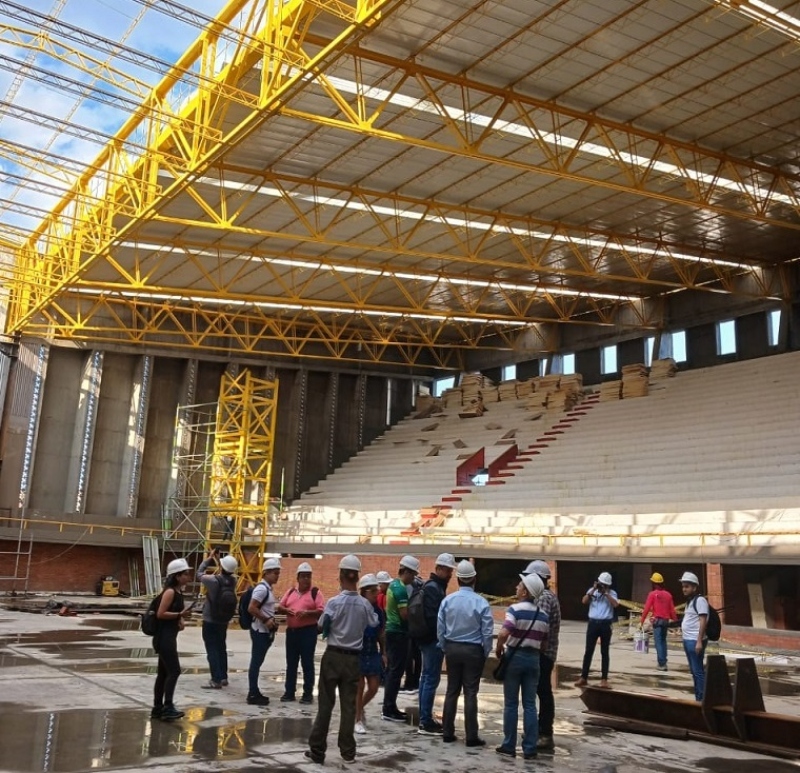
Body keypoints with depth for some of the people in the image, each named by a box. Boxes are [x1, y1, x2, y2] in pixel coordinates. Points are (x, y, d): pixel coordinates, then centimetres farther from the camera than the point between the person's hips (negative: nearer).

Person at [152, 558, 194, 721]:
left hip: (169, 636, 10)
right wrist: (180, 614, -21)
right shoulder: (170, 592, -14)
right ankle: (167, 707, -11)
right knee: (174, 671, -12)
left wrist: (180, 619, 3)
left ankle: (157, 708, 20)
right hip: (164, 637, -10)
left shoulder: (178, 592, 13)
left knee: (163, 673, 13)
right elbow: (160, 614, -20)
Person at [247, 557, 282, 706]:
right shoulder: (262, 588, -17)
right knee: (256, 662, -3)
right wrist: (266, 620, -19)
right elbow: (251, 608, -24)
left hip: (265, 631, 10)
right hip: (260, 631, -10)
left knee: (258, 662, 14)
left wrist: (272, 620, 10)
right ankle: (253, 695, 3)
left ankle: (254, 693, 21)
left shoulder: (268, 589, 13)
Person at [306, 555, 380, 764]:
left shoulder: (334, 602, -14)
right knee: (349, 705, 9)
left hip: (333, 656, -2)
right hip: (353, 658, 2)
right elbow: (374, 625, 7)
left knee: (325, 703, 4)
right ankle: (347, 751, 14)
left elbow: (321, 627, -8)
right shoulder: (364, 604, -5)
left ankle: (317, 750, 8)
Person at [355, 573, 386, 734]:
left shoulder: (378, 611, 5)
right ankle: (358, 720, 16)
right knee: (359, 687, 1)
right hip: (358, 652, -5)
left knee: (373, 687, 8)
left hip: (373, 652, 5)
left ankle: (360, 708, 36)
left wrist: (383, 653, 10)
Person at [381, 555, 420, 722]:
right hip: (399, 633, -10)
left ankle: (388, 707, 20)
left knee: (392, 670, 14)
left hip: (392, 630, 10)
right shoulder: (401, 588, -18)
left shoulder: (393, 585, 13)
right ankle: (389, 710, -1)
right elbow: (405, 614, -22)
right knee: (396, 671, -5)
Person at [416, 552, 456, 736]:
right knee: (431, 679, -7)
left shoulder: (434, 586, 17)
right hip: (433, 640, -11)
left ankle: (425, 719, 22)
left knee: (427, 677, 14)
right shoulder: (433, 588, -15)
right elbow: (432, 617, -23)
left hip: (429, 639, 11)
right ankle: (425, 723, -4)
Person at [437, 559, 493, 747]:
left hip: (452, 649, 3)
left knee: (451, 691, 12)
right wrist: (486, 653, 4)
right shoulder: (481, 603, -13)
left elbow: (440, 629, 0)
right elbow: (487, 632, -9)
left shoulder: (447, 600, -5)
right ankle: (471, 736, 6)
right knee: (470, 693, 3)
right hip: (473, 650, -3)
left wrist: (445, 649, 12)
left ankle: (447, 733, 17)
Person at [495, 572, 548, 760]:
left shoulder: (516, 609, -14)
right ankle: (530, 749, 9)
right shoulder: (543, 615, 5)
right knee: (530, 704, 8)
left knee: (511, 704, 6)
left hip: (515, 656, -4)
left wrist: (499, 649, -9)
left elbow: (504, 633, -25)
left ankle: (509, 746, 12)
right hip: (533, 658, 5)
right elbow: (543, 642, 8)